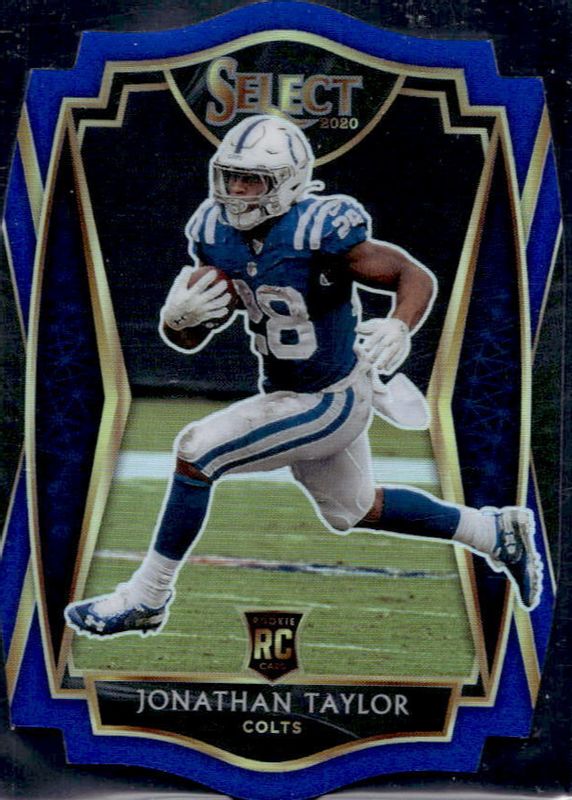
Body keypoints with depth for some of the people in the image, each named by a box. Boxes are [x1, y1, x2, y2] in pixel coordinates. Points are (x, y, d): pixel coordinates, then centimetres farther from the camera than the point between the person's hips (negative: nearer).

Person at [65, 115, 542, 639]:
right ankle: (497, 532, 41)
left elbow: (416, 276, -18)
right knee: (353, 511, 25)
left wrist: (399, 330, -38)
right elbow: (188, 339, -3)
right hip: (287, 392, 8)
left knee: (197, 452, -14)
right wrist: (177, 315, -27)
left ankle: (148, 596, 5)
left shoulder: (319, 232, -26)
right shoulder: (217, 232, -7)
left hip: (331, 402, -8)